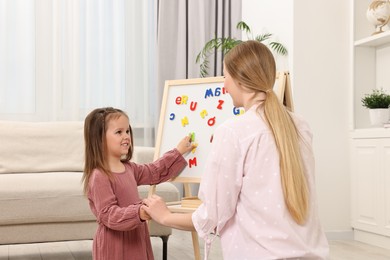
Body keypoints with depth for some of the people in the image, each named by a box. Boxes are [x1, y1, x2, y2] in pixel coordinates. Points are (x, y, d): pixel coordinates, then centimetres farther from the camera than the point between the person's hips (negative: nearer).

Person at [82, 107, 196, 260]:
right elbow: (108, 214, -25)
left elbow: (155, 172, 23)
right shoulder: (99, 177, -20)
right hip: (115, 246, -9)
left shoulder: (129, 168, 8)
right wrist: (139, 212, -38)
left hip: (136, 239, 9)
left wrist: (178, 152, 23)